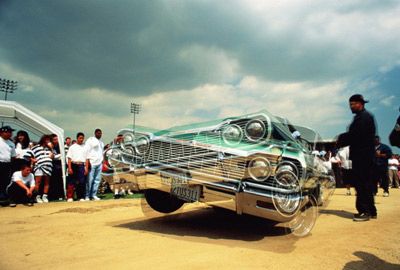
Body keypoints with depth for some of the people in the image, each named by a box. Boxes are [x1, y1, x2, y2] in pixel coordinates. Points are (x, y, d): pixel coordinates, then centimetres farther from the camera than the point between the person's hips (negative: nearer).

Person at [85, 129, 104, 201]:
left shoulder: (101, 142, 23)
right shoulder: (90, 140, 1)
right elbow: (87, 150, -7)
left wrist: (102, 160, 14)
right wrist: (88, 161, -13)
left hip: (99, 163, 7)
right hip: (92, 162, -7)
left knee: (97, 180, 3)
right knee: (90, 180, -8)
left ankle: (94, 195, 9)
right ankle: (87, 196, -2)